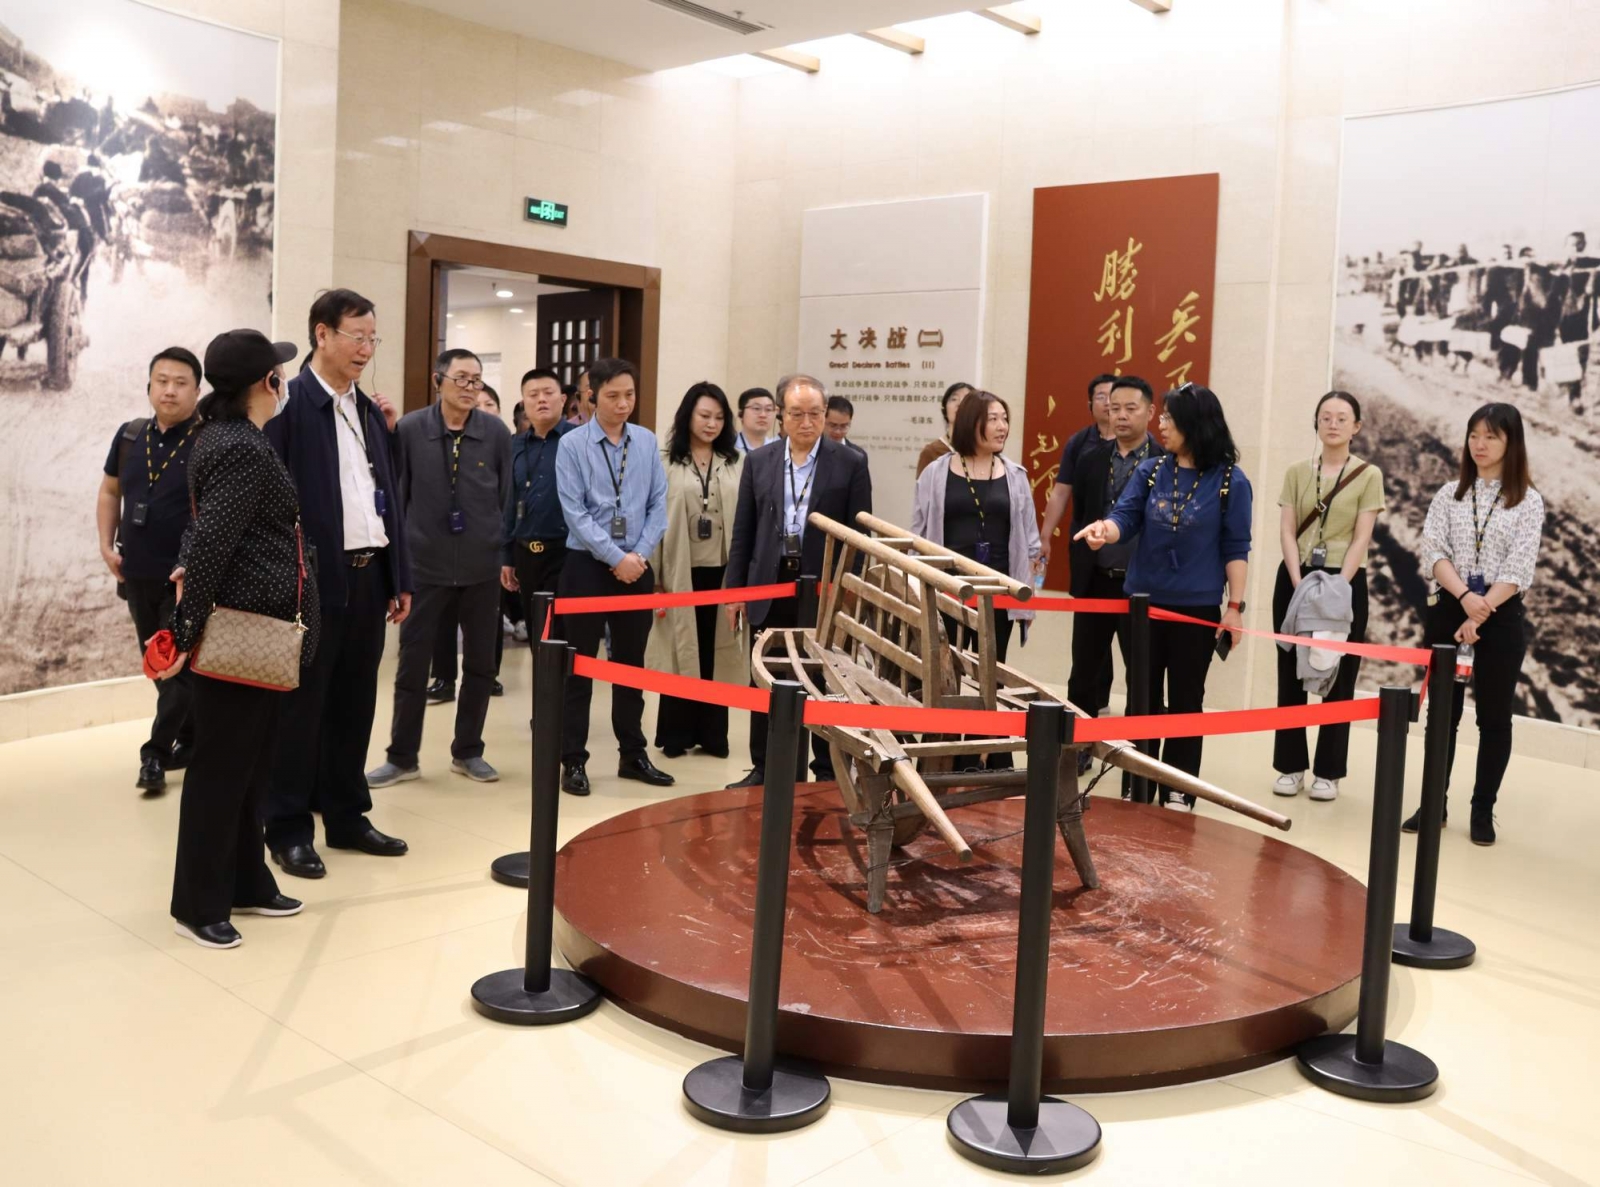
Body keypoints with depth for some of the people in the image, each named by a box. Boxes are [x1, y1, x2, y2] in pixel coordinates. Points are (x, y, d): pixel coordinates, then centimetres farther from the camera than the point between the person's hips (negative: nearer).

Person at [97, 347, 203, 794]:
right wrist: (107, 545, 7)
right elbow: (110, 492, 19)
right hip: (137, 575, 6)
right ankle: (191, 740, 29)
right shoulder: (129, 435, 6)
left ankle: (156, 753, 8)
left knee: (180, 668, -1)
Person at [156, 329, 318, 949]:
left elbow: (206, 531, 18)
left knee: (249, 761, 16)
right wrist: (185, 633, -20)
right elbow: (212, 543, -22)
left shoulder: (224, 436, 14)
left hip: (255, 631, 10)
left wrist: (188, 570, 4)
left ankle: (245, 882, 27)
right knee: (222, 765, -1)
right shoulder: (243, 450, -18)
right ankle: (198, 904, 11)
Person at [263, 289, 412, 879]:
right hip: (315, 578, -7)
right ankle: (289, 828, 14)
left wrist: (400, 576, 13)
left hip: (369, 575, 7)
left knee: (355, 701, 13)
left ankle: (346, 816, 25)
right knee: (303, 704, 2)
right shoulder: (290, 402, -8)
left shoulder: (371, 410, 14)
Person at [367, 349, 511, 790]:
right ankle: (403, 757, 18)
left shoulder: (497, 432, -3)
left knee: (480, 663, 10)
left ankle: (467, 751, 25)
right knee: (412, 664, 5)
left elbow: (508, 497, 4)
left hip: (482, 568, 1)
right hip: (425, 566, -1)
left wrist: (510, 555, 4)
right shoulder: (410, 429, -6)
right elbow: (396, 494, 0)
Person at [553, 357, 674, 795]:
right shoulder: (572, 444, -7)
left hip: (637, 566, 4)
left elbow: (658, 505, 4)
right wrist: (616, 558, -16)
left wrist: (640, 554, -8)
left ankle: (633, 755, 25)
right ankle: (574, 761, 11)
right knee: (580, 665, 2)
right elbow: (575, 512, -12)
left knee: (632, 663, 13)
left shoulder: (647, 442, 4)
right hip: (587, 565, -4)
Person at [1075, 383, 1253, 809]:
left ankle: (1178, 791, 19)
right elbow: (1126, 516, -6)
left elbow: (1235, 548, -5)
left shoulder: (1230, 481, -7)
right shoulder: (1150, 471, 1)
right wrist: (1105, 528, -30)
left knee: (1185, 700, 8)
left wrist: (1235, 606, -8)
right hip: (1143, 601, 3)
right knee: (1143, 696, 12)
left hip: (1197, 607, -3)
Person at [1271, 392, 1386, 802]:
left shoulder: (1368, 475, 0)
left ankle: (1328, 772, 11)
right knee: (1291, 675, 5)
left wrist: (1338, 586, -17)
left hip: (1345, 582, -2)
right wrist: (1299, 583, -13)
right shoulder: (1297, 472, 7)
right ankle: (1292, 766, 14)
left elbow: (1361, 538, -7)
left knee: (1338, 678, 3)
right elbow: (1286, 532, 0)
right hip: (1295, 579, 2)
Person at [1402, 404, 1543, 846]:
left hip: (1501, 618, -2)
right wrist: (1465, 597, -20)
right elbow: (1432, 552, -4)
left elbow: (1518, 570, -8)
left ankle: (1483, 810, 16)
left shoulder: (1528, 502, 0)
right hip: (1448, 611, 2)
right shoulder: (1449, 494, 7)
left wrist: (1481, 615, -18)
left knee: (1494, 716, 4)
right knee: (1442, 712, 7)